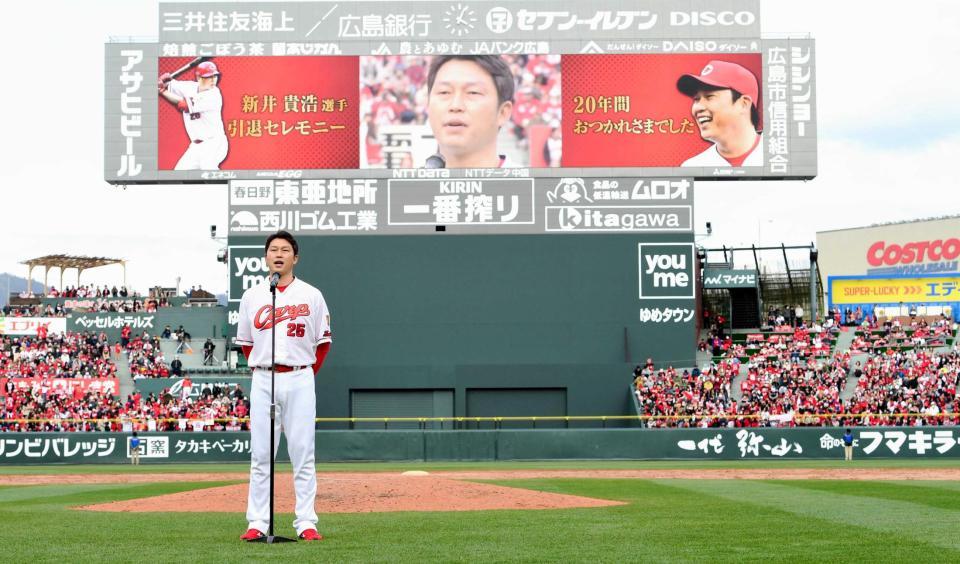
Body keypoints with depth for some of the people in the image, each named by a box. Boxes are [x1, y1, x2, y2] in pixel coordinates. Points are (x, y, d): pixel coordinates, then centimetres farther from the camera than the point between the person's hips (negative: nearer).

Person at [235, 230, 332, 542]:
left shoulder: (311, 295, 4)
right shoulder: (251, 296, 8)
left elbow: (323, 342, 9)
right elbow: (245, 342, 16)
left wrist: (306, 374, 6)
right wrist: (262, 372, 10)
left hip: (299, 380, -1)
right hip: (262, 380, 1)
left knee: (303, 453, -2)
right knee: (260, 454, 2)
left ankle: (306, 523, 1)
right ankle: (257, 523, 6)